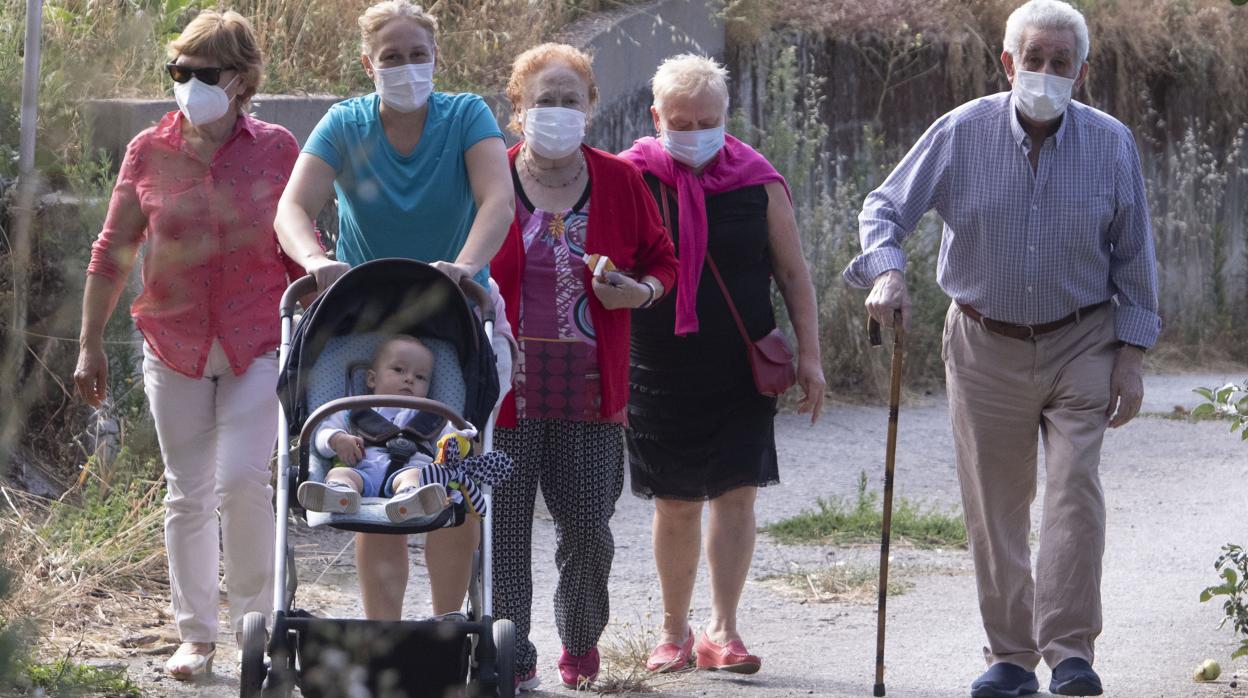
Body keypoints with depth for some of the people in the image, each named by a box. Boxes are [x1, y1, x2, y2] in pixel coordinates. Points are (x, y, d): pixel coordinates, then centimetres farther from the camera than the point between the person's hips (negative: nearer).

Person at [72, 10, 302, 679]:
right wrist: (90, 344, 7)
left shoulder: (276, 150, -2)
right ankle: (196, 636, 19)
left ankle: (256, 617, 3)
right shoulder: (148, 151, 1)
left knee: (242, 478, -16)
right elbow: (113, 250, 8)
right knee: (186, 495, 7)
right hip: (174, 348, 2)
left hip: (258, 347, -2)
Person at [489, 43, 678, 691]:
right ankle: (512, 657, 7)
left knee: (588, 527, 3)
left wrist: (641, 290, -6)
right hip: (506, 388, -1)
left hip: (588, 393, 2)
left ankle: (581, 640, 27)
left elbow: (661, 259, 17)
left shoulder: (620, 181, 6)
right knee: (505, 525, -3)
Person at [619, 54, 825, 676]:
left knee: (736, 495, -6)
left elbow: (792, 273, 7)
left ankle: (722, 632, -2)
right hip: (660, 374, 0)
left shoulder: (758, 183, 0)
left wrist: (809, 355, 2)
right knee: (675, 505, 5)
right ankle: (674, 631, 19)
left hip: (742, 372, 1)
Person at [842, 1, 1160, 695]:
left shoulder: (1110, 144, -6)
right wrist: (887, 272, -23)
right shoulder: (963, 133, -8)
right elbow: (887, 207, -2)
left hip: (1080, 345, -1)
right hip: (985, 349, 1)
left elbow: (1133, 258, 2)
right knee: (995, 506, 5)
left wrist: (1131, 357, -1)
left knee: (1076, 490, -13)